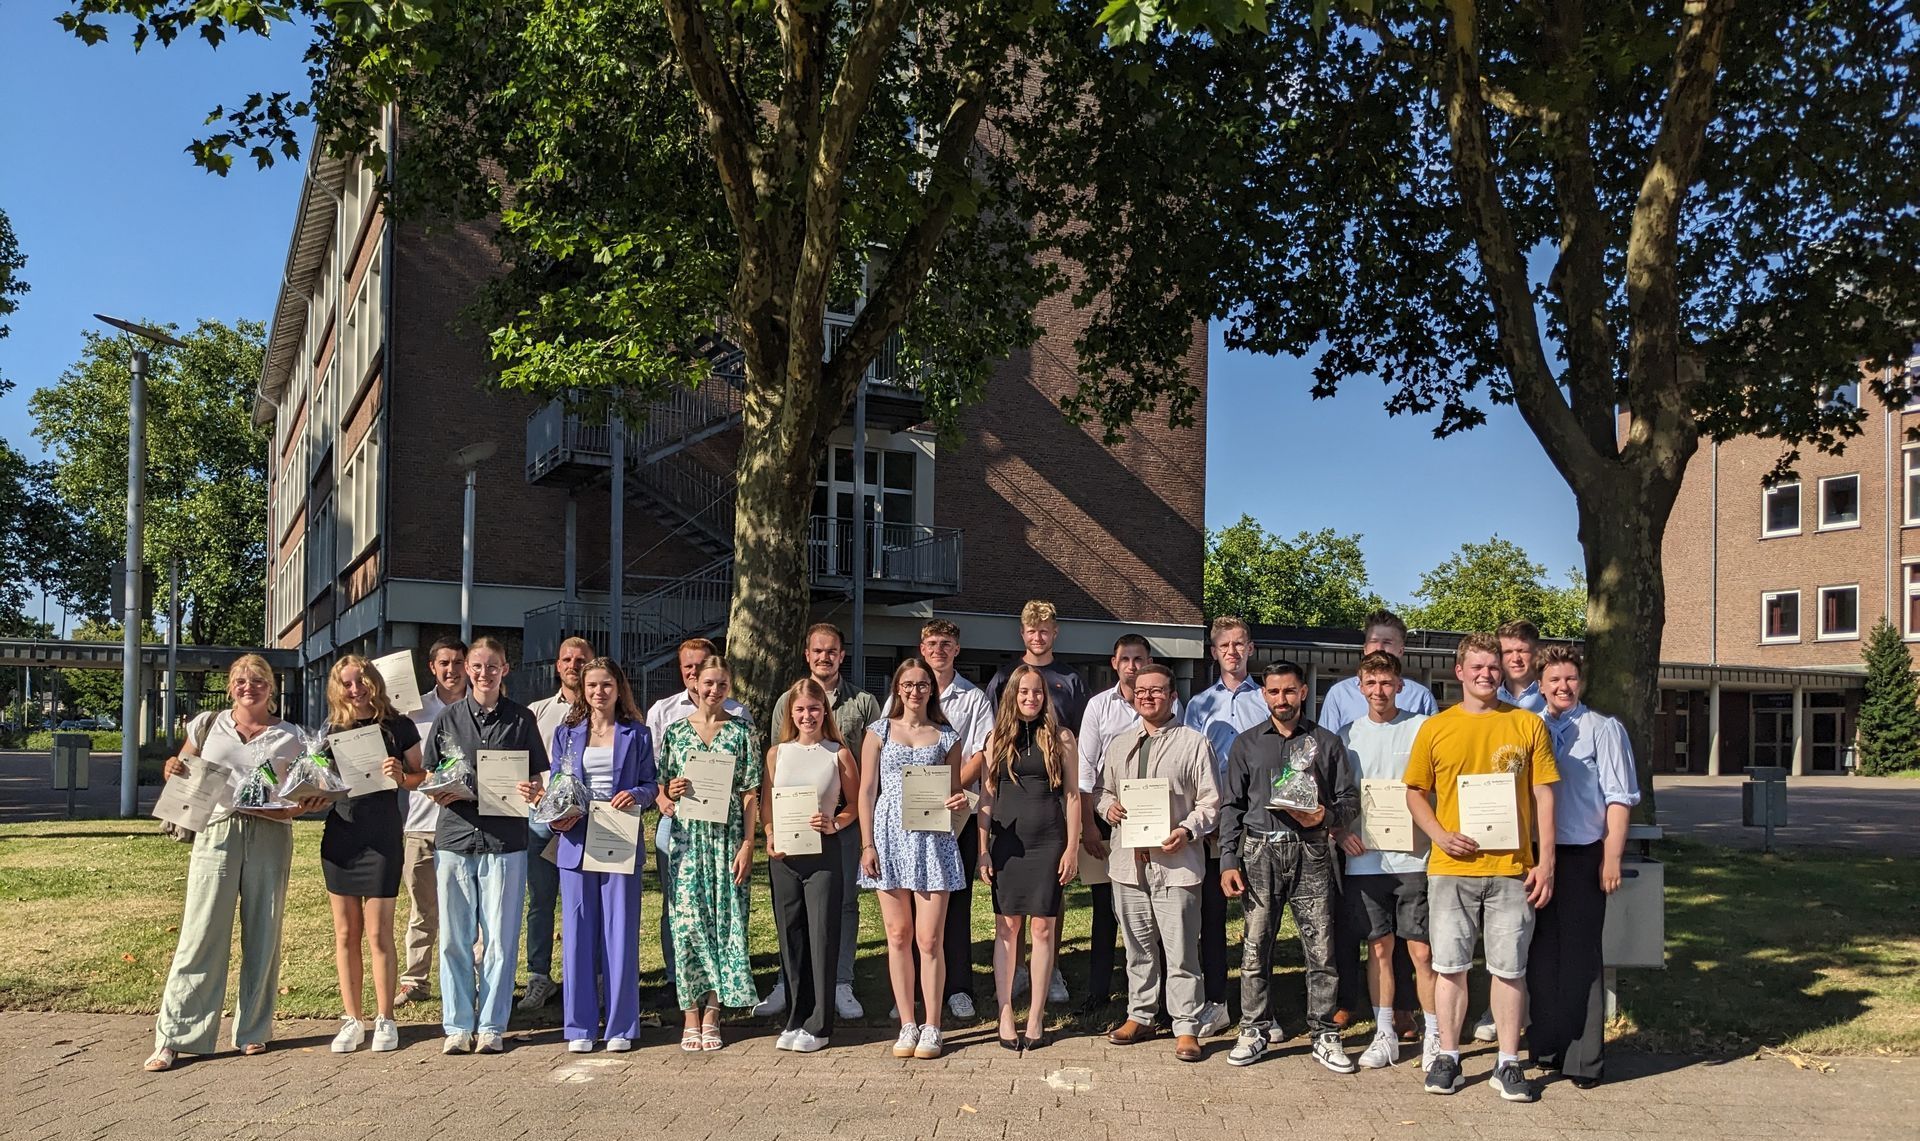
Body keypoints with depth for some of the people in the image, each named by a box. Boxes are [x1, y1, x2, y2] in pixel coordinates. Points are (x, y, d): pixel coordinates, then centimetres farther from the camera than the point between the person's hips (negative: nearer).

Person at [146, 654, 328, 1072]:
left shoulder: (289, 738, 7)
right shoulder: (207, 725, 10)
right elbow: (181, 774, 17)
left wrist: (307, 804, -16)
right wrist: (172, 770, -5)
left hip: (270, 837, 0)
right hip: (215, 831, 0)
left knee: (263, 933, 4)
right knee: (202, 932, -5)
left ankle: (253, 1030, 16)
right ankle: (173, 1037, 1)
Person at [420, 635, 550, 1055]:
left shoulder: (520, 718, 5)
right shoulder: (448, 717, 8)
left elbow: (537, 777, 8)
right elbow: (428, 777, 12)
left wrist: (531, 791, -14)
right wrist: (441, 793, -10)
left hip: (504, 840, -1)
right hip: (455, 835, 1)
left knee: (499, 938, 3)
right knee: (454, 938, 5)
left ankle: (491, 1026, 14)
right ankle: (457, 1025, 17)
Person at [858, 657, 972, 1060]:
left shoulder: (947, 737, 9)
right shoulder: (880, 732, 7)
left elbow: (953, 793, 14)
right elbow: (867, 791, 5)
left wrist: (960, 803, -10)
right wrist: (867, 844, -2)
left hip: (933, 839, 0)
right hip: (890, 837, 0)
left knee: (929, 939, -3)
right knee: (898, 935, 5)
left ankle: (931, 1028, 8)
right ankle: (907, 1025, 15)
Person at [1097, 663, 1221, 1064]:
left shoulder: (1194, 742, 0)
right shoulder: (1119, 745, 16)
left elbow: (1210, 802, -2)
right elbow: (1101, 790, 22)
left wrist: (1187, 830, -17)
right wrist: (1107, 806, 0)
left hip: (1175, 861, -5)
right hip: (1129, 860, 5)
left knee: (1180, 951, -2)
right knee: (1138, 947, 14)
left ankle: (1186, 1028, 6)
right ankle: (1139, 1016, 26)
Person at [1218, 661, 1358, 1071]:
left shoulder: (1326, 743, 10)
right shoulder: (1246, 744, 11)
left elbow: (1349, 799, 11)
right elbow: (1231, 805, 9)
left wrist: (1327, 817, -11)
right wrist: (1228, 861, 1)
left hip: (1310, 852, 0)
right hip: (1259, 851, 1)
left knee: (1320, 948, -2)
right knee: (1256, 946, 2)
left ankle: (1324, 1035, 9)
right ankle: (1254, 1030, 13)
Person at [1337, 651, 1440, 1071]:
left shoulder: (1422, 729, 0)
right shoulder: (1347, 735, 9)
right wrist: (1342, 832, -5)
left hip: (1413, 857, -3)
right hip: (1364, 859, 3)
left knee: (1422, 951, -1)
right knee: (1379, 948, 10)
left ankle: (1434, 1036, 12)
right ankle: (1384, 1035, 20)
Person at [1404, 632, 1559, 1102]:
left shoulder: (1528, 724, 4)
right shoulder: (1435, 728, 5)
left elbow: (1543, 795, 4)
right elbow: (1414, 792, 10)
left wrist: (1546, 861, -2)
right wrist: (1440, 835, -7)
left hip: (1512, 868, 0)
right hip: (1451, 868, 0)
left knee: (1510, 968, 5)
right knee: (1450, 965, 6)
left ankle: (1508, 1064, 16)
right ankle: (1448, 1057, 17)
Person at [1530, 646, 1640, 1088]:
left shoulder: (1603, 729, -3)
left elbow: (1620, 797, -6)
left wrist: (1612, 857, -12)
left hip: (1583, 856, -4)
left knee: (1580, 957, -2)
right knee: (1542, 954, 10)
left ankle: (1583, 1060, 5)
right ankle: (1546, 1047, 22)